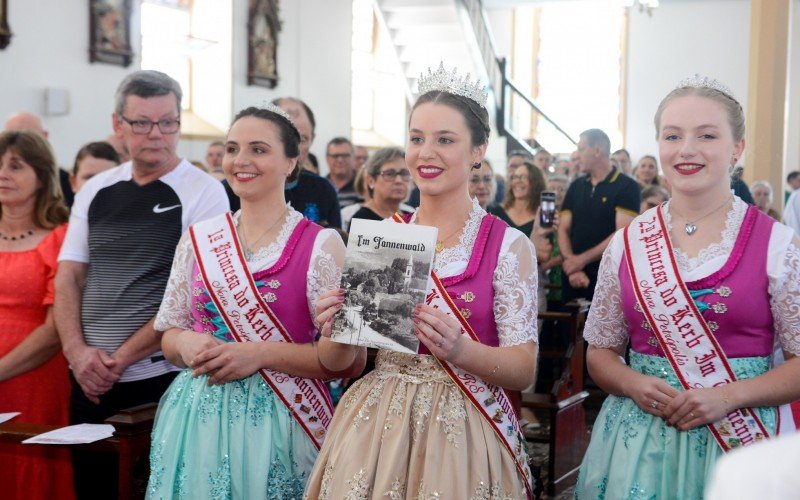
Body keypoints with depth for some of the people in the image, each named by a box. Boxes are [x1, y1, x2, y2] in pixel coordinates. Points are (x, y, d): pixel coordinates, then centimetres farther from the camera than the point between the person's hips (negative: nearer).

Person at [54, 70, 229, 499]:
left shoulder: (203, 193, -7)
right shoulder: (96, 191, 9)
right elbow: (68, 277, 9)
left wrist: (120, 358, -13)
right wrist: (78, 351, -7)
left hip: (160, 380, -5)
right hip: (89, 380, 5)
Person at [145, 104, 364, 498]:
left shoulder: (321, 244, -7)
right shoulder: (198, 239, 6)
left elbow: (349, 359, -9)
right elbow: (169, 335, 13)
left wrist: (260, 354, -18)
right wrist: (187, 344, -10)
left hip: (278, 423, -3)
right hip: (198, 419, 4)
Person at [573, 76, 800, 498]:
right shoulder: (627, 245, 3)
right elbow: (601, 354, 9)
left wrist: (728, 396, -16)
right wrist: (635, 386, -10)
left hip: (738, 440, -2)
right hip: (639, 442, 2)